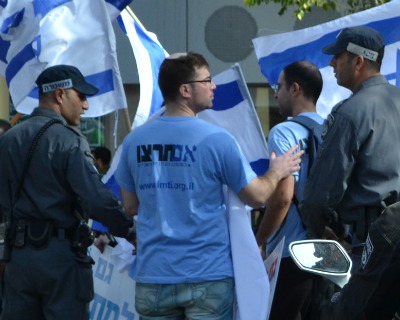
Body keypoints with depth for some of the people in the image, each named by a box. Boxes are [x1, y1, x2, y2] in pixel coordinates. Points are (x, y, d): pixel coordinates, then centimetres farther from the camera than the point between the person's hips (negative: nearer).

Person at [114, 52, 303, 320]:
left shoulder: (134, 141, 1)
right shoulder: (216, 139, -11)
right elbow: (257, 197, -2)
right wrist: (277, 172, 18)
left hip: (153, 275, 3)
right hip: (208, 276, -3)